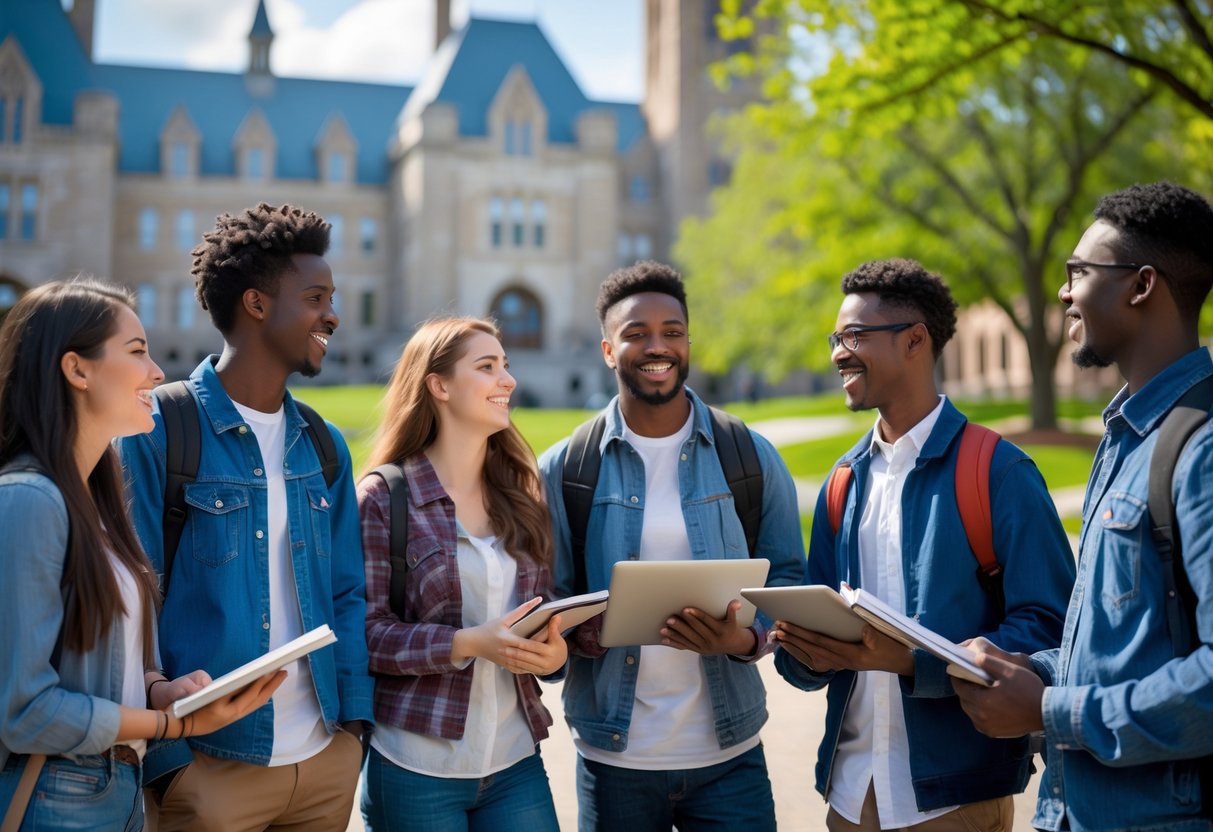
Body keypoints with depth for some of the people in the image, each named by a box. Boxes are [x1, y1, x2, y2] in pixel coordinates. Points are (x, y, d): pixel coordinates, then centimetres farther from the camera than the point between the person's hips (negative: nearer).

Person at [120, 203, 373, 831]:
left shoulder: (325, 447, 8)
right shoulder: (157, 433, -9)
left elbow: (346, 594, 10)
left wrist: (353, 718, 0)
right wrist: (167, 757, -13)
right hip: (210, 765, -5)